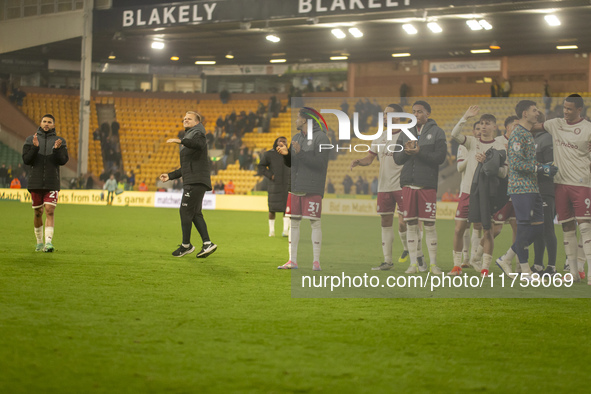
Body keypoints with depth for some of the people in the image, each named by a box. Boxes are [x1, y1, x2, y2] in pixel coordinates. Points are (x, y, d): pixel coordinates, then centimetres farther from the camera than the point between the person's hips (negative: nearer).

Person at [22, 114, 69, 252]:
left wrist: (57, 149, -23)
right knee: (38, 213, 9)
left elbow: (63, 161, -4)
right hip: (35, 182, 1)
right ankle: (39, 242, 23)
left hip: (52, 183, -1)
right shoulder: (30, 140, 6)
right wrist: (35, 147, -19)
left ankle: (48, 242, -18)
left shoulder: (59, 141, 5)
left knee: (50, 211, -13)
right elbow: (26, 160, -3)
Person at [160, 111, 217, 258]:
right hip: (191, 181, 10)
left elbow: (199, 144, -31)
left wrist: (181, 141, -41)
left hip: (196, 180, -10)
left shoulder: (197, 134, -3)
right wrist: (170, 176, 26)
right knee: (195, 213, 7)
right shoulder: (188, 138, 27)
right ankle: (207, 243, 3)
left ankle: (186, 245, -1)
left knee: (185, 211, -7)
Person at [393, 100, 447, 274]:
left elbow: (440, 157, -8)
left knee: (429, 225, -2)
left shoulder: (437, 132, 3)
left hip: (428, 185, -4)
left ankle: (433, 264, 7)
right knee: (411, 225, 4)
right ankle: (413, 263, 10)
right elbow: (397, 158, 11)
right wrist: (406, 151, -9)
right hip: (408, 183, 4)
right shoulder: (406, 133, 15)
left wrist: (419, 152, -17)